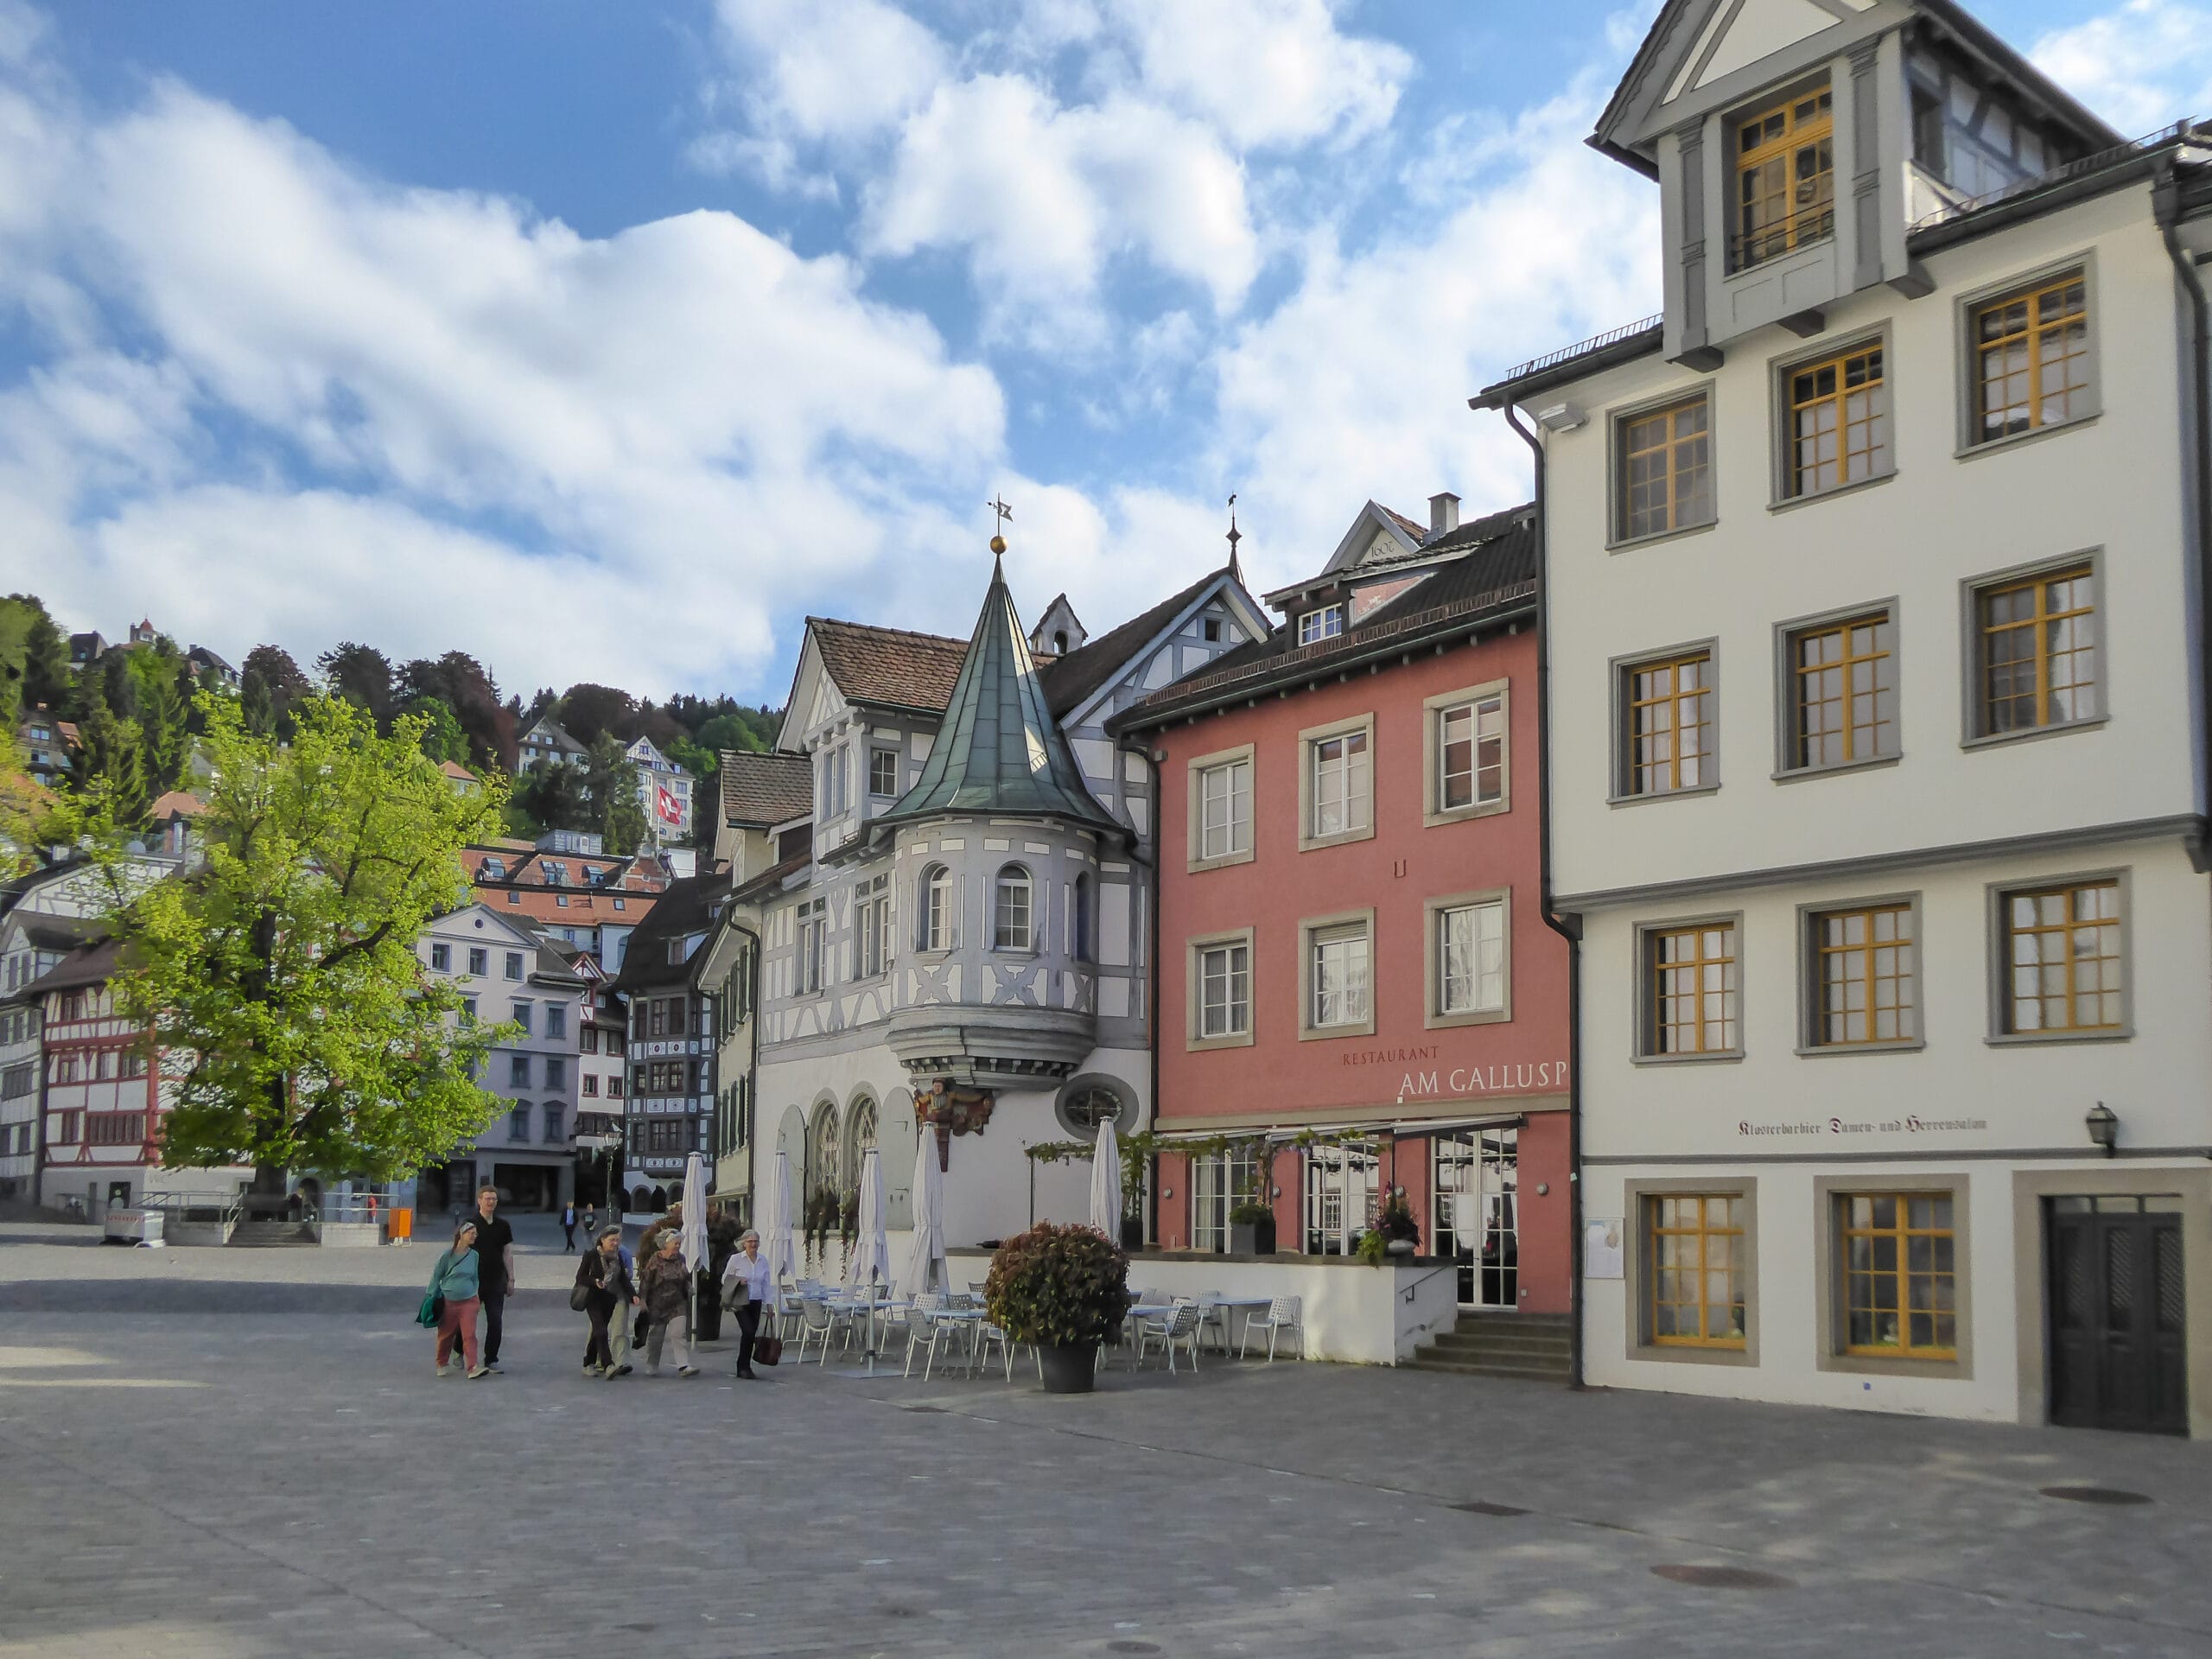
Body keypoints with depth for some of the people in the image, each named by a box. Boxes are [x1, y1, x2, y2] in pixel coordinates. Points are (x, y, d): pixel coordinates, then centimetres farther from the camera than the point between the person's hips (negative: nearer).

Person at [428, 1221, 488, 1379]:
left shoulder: (474, 1255, 3)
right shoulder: (448, 1255, -8)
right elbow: (436, 1276, 1)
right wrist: (432, 1298, 2)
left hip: (468, 1301, 2)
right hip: (448, 1302, -2)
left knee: (469, 1334, -8)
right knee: (446, 1335, 12)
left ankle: (473, 1367, -14)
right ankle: (442, 1364, 32)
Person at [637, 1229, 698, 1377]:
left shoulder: (680, 1260, 7)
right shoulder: (655, 1260, -7)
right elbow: (645, 1281, -8)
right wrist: (643, 1300, -11)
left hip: (677, 1304, 3)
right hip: (657, 1305, -3)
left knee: (681, 1333, -12)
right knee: (655, 1336, 7)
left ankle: (684, 1366, -18)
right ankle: (651, 1367, 23)